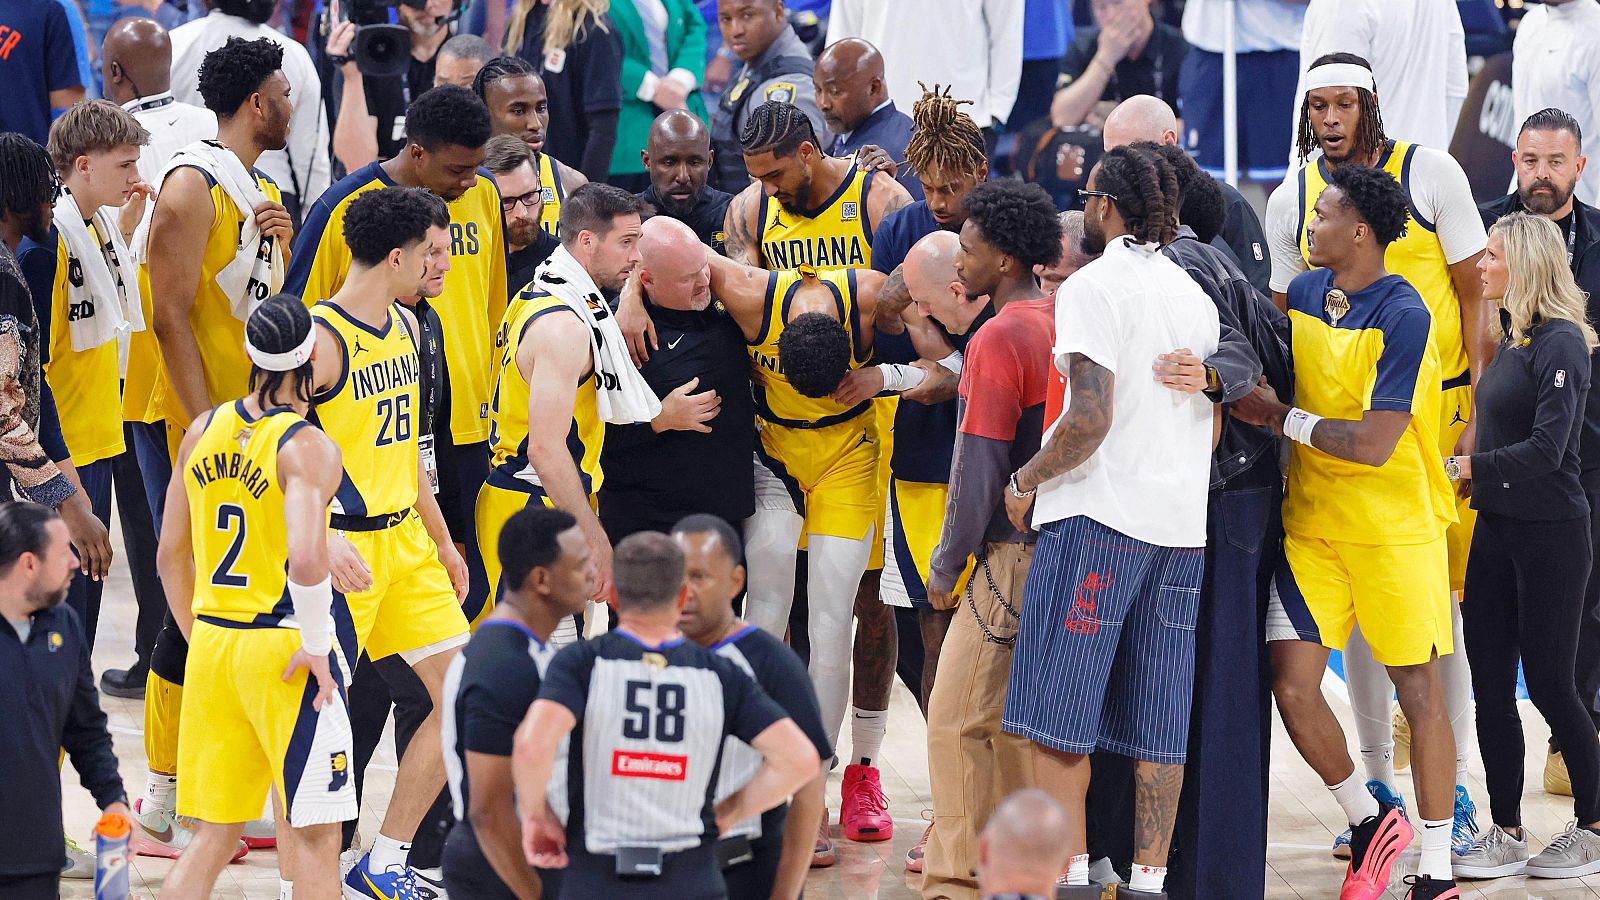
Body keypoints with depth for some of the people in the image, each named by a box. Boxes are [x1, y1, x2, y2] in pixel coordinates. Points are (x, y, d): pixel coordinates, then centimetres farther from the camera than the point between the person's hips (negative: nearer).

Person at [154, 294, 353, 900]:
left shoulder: (204, 430, 5)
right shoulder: (308, 448, -14)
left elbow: (171, 552, 12)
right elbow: (306, 558, -28)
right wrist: (316, 646, -16)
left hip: (212, 644, 6)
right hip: (284, 649, -6)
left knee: (214, 833, 13)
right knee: (314, 833, 2)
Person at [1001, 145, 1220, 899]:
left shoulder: (1094, 286, -9)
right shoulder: (1194, 294, 14)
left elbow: (1090, 417, -17)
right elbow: (1218, 416, 18)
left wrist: (1026, 480, -6)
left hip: (1099, 516, -7)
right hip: (1182, 521, 7)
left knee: (1058, 707, -3)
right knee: (1157, 721, 7)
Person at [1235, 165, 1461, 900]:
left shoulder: (1402, 315, -15)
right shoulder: (1302, 294, 5)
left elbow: (1374, 443, -20)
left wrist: (1281, 419, -12)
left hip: (1395, 528, -6)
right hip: (1311, 524, 6)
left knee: (1418, 690, 1)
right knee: (1291, 684, -3)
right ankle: (1371, 822, 19)